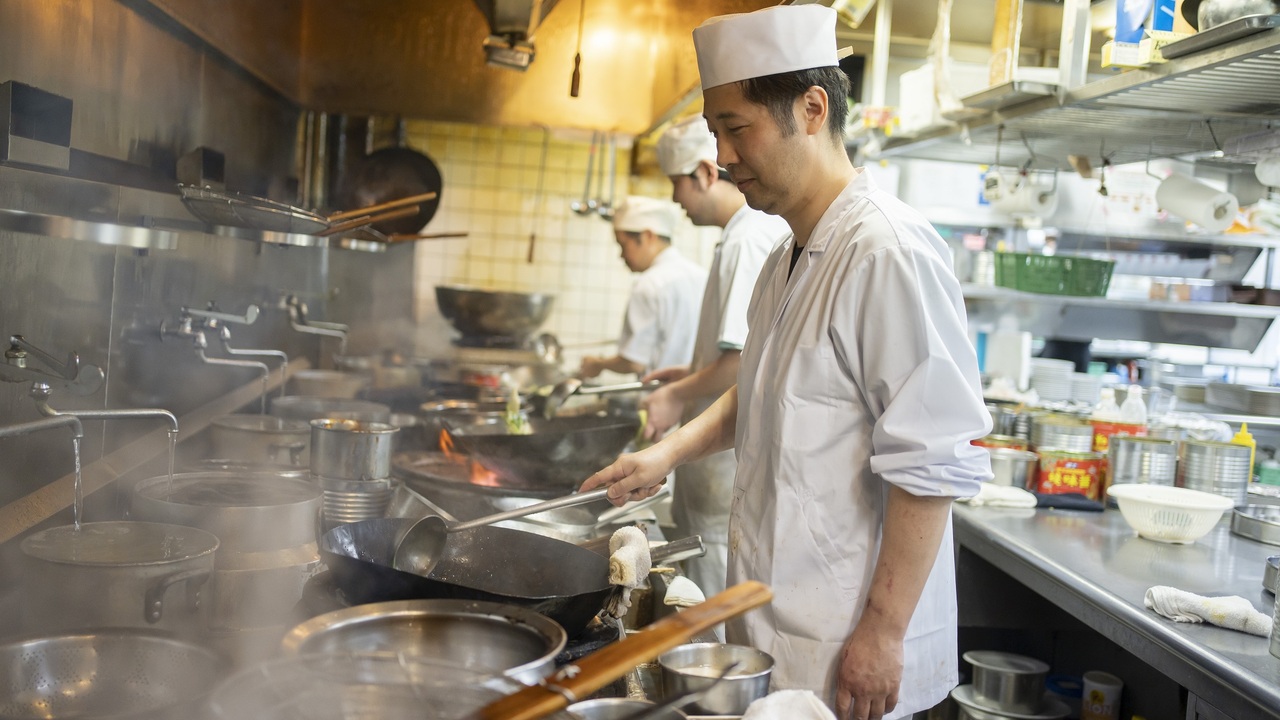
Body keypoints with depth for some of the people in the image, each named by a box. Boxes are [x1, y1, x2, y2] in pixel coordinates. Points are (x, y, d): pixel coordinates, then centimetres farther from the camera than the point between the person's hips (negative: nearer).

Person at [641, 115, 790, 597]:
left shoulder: (746, 241, -18)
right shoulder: (766, 231, 15)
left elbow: (748, 359, -25)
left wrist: (679, 397, -12)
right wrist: (694, 374, 20)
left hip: (732, 464, -10)